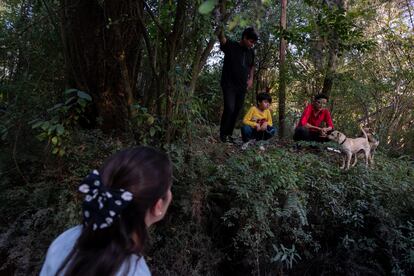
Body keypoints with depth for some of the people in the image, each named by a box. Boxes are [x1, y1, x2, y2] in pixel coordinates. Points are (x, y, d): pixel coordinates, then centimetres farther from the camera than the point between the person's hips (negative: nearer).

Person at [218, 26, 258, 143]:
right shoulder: (231, 46, -6)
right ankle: (223, 134, -3)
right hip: (229, 84, -6)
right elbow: (221, 37, -24)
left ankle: (229, 134, 15)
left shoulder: (251, 52, 11)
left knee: (236, 110, 5)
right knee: (229, 108, -17)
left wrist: (251, 79, 14)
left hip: (242, 86, 6)